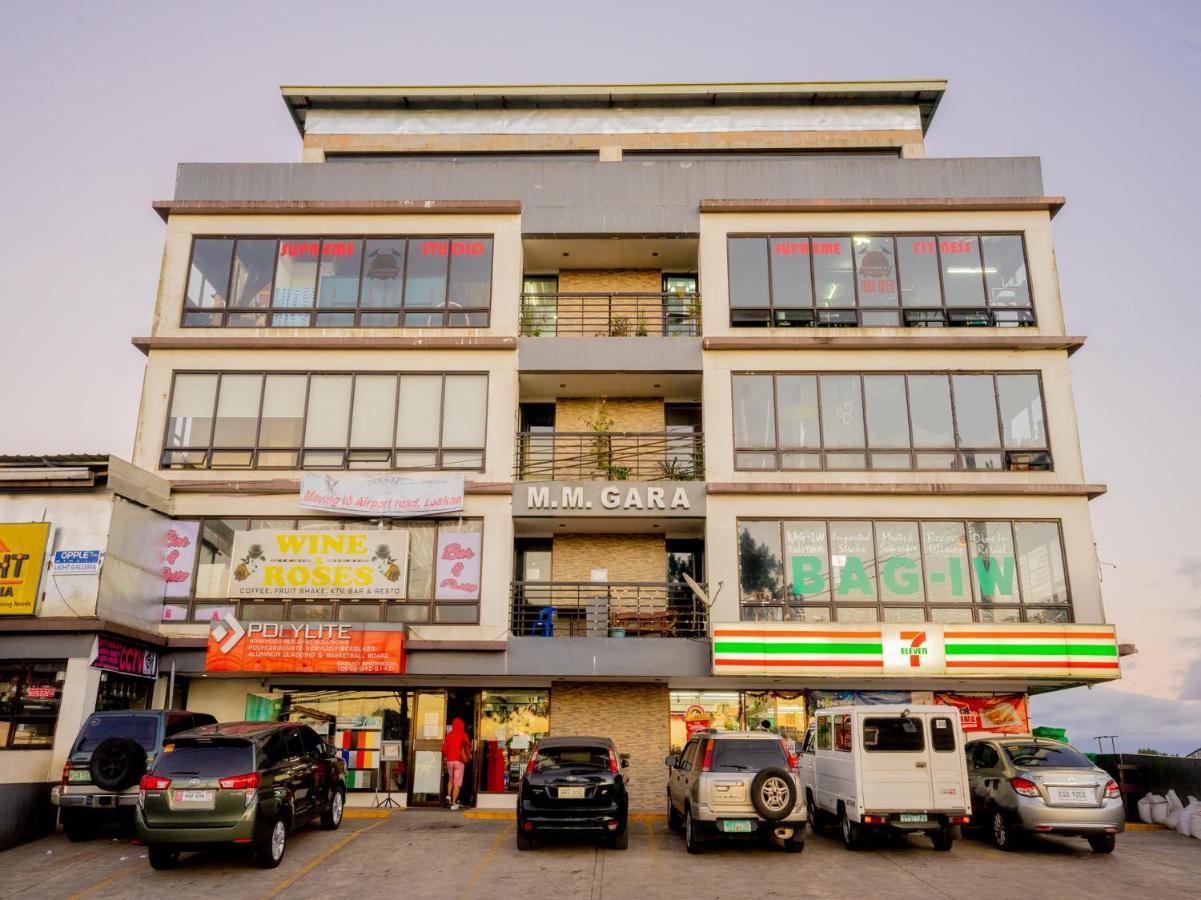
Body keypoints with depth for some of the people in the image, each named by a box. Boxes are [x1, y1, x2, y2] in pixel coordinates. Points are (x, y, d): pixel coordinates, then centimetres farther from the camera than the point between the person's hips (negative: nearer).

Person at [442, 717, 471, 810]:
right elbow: (467, 746, -8)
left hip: (449, 760, 3)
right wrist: (469, 755, 9)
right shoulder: (463, 734, -3)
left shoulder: (448, 735, 5)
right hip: (459, 761, -3)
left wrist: (445, 757, 22)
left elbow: (444, 748, 6)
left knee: (450, 779, 26)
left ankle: (448, 795, 8)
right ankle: (453, 803, -5)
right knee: (457, 783, 0)